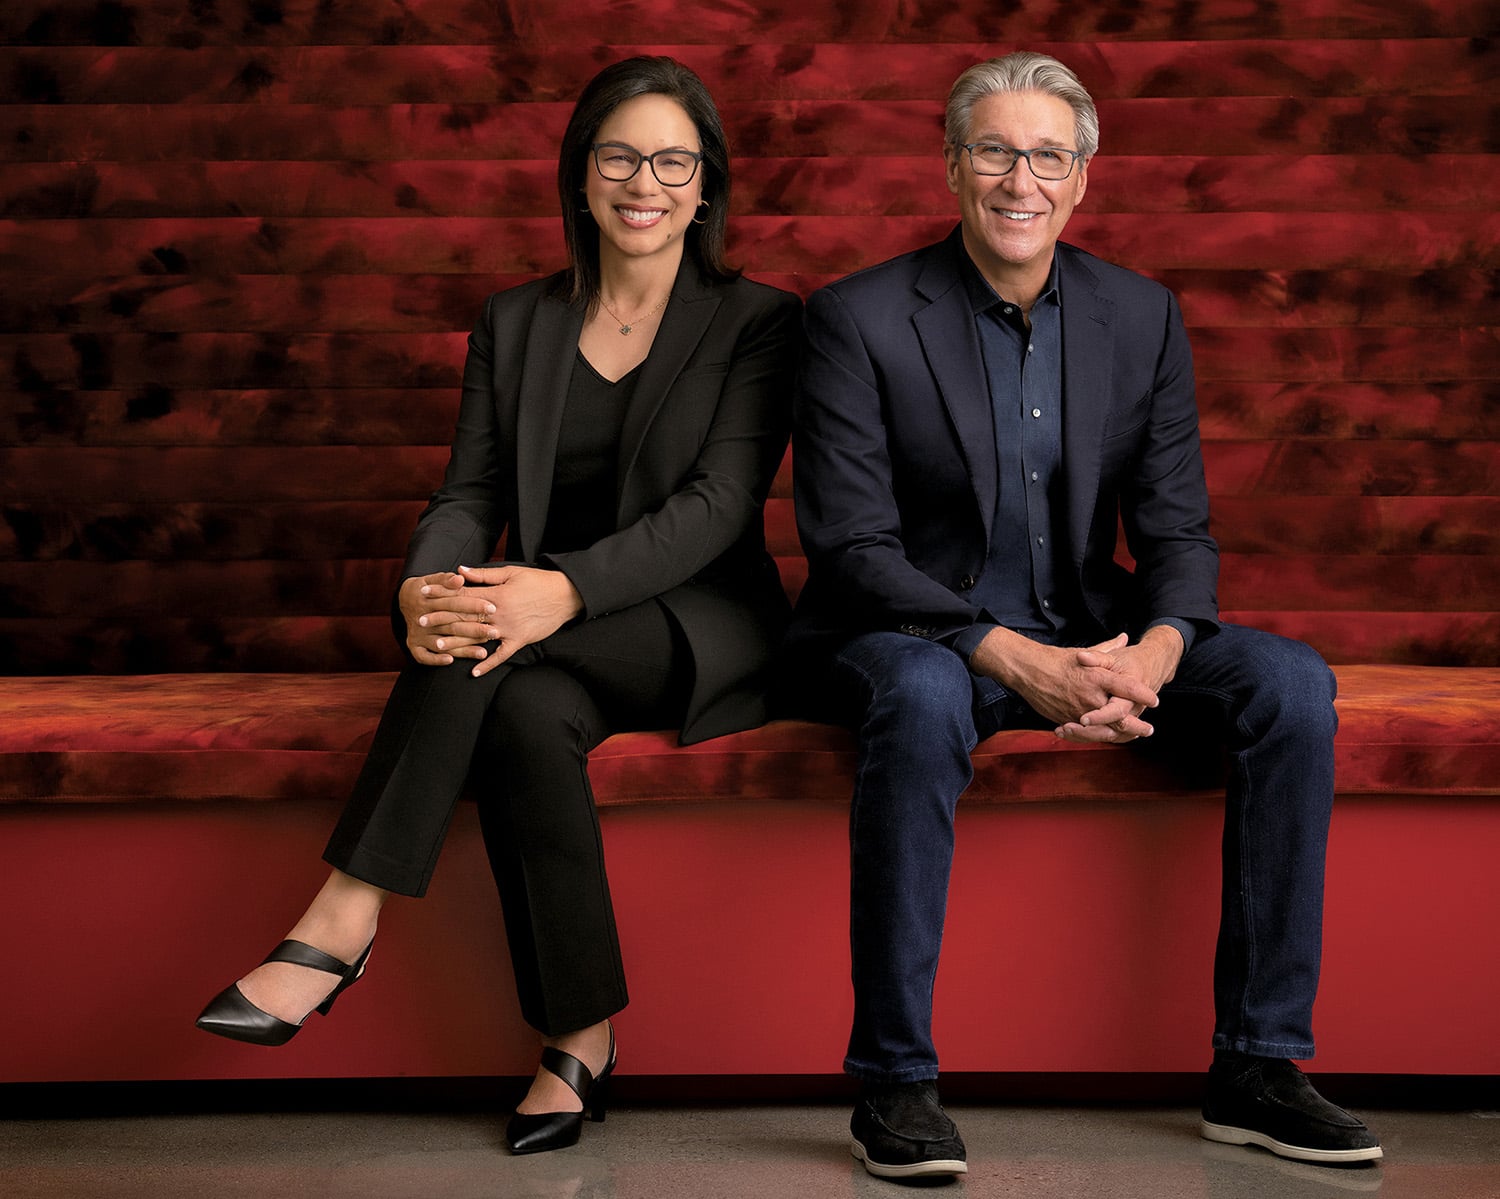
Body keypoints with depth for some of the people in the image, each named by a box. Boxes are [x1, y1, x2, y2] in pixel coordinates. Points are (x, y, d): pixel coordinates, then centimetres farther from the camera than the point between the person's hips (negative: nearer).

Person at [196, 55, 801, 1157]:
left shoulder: (757, 321, 2)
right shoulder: (516, 323, 14)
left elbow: (716, 504, -11)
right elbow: (471, 494, 5)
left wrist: (564, 590, -28)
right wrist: (422, 590, -20)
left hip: (697, 632, -3)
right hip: (553, 645, 3)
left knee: (496, 657, -33)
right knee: (524, 715, -34)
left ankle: (344, 921, -30)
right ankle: (581, 1041, -24)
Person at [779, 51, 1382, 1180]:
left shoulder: (1144, 317, 4)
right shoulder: (860, 319, -8)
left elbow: (1179, 533, 3)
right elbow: (852, 549, -14)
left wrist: (1152, 653, -21)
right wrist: (1020, 663, -27)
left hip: (1085, 631, 4)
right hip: (913, 633, -4)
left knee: (1293, 684, -17)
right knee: (926, 700, -39)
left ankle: (1259, 1066, -12)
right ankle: (894, 1081, -27)